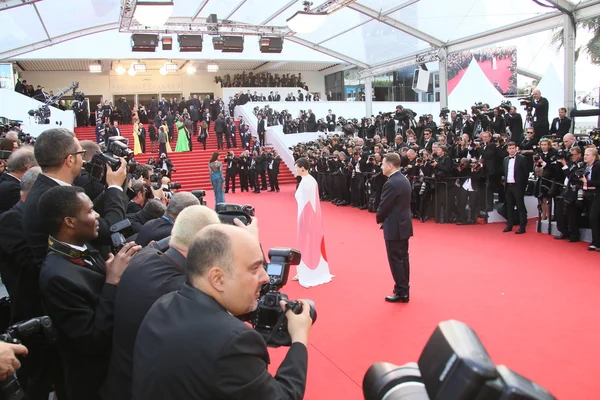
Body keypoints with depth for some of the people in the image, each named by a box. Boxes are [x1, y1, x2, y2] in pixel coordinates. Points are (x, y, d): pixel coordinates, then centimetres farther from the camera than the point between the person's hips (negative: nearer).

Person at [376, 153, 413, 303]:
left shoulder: (391, 183, -22)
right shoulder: (404, 179, 8)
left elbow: (384, 206, -17)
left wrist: (380, 219, 2)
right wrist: (384, 219, 11)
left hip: (394, 227, -10)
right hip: (403, 224, 10)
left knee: (396, 260, 0)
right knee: (402, 257, 17)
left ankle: (401, 293, 7)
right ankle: (404, 288, 27)